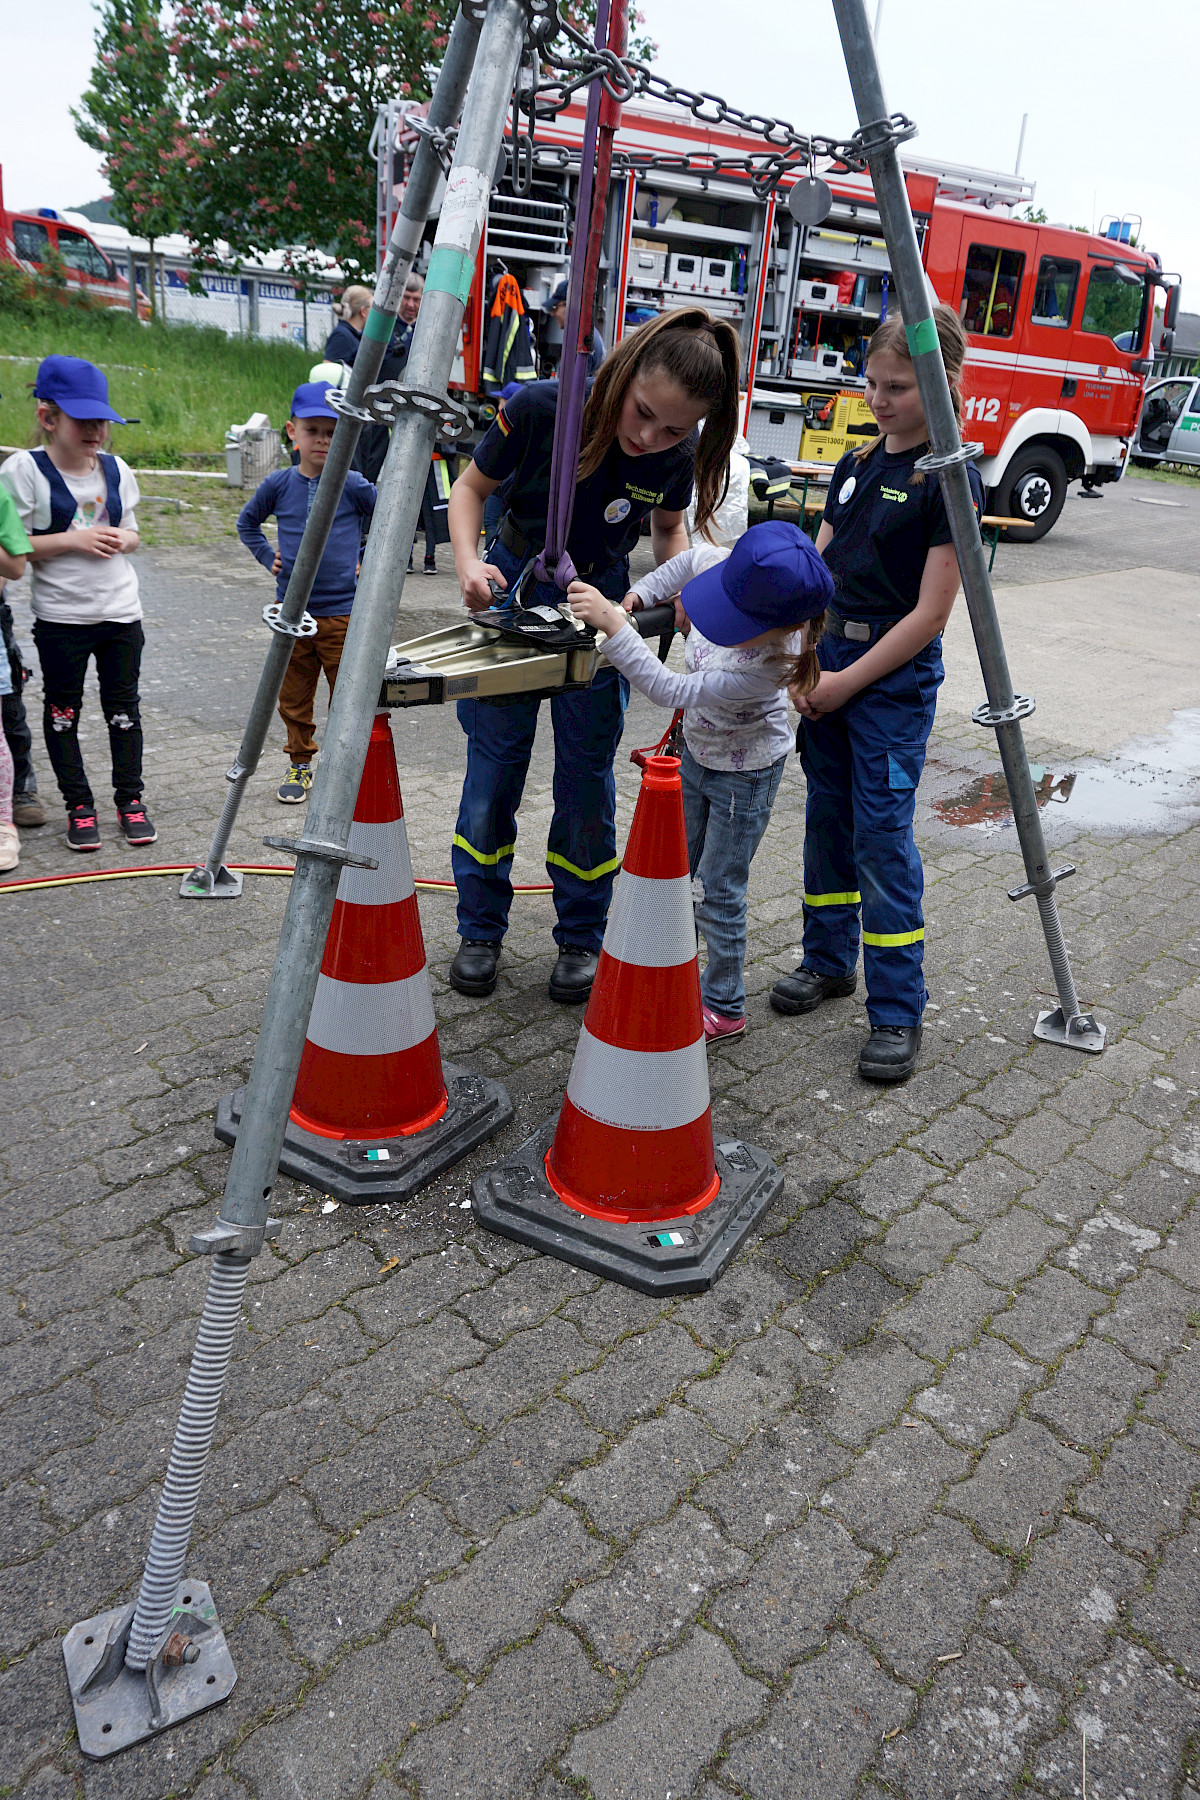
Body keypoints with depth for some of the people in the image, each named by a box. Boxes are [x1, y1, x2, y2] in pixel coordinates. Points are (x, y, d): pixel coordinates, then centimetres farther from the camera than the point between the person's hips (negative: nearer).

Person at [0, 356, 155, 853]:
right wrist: (72, 540, -19)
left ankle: (130, 798, 22)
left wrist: (122, 540, -7)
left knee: (123, 707, 10)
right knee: (63, 711, 6)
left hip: (121, 611, 3)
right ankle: (79, 805, 18)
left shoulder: (116, 470, 5)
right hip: (60, 617, -3)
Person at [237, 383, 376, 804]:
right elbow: (246, 522, 19)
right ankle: (300, 765, 26)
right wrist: (269, 558, 8)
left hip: (343, 612, -2)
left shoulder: (352, 485, -5)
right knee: (294, 697, 11)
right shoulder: (279, 484, 2)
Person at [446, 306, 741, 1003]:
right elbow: (473, 487, -8)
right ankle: (481, 931, 20)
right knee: (493, 769, 3)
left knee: (586, 781, 3)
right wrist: (469, 563, -25)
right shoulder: (541, 407, -23)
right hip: (512, 588, -1)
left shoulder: (678, 455, -16)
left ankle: (582, 939, 20)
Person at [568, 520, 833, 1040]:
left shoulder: (769, 663, -40)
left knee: (718, 892, 3)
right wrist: (635, 596, -3)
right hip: (697, 753, 8)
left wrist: (612, 625, -43)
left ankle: (723, 1008, 23)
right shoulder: (733, 569, -21)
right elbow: (691, 559, 4)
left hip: (744, 774, -8)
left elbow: (670, 690, -41)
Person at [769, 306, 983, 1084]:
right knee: (828, 817, 13)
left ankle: (899, 1011, 4)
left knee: (883, 834, -6)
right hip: (827, 663, 7)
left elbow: (930, 613, -14)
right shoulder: (856, 464, 11)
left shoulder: (949, 479, -10)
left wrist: (846, 684, -13)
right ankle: (830, 960, 30)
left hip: (895, 677, -7)